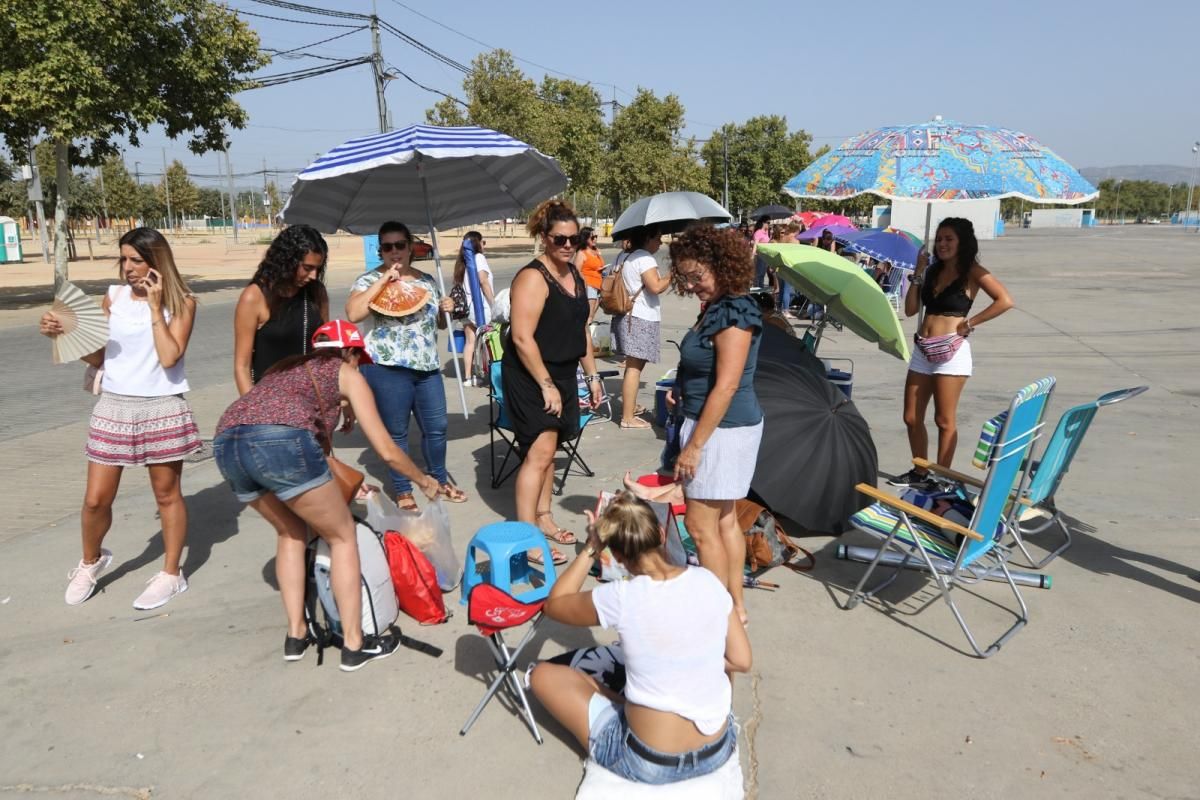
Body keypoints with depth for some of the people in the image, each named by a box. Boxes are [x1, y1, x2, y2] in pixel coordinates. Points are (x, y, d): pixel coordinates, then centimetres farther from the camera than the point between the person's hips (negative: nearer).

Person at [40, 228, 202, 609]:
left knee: (167, 495, 9)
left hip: (162, 409, -3)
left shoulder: (182, 302, -5)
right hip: (114, 407, 3)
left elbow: (169, 357, -17)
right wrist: (64, 334, -6)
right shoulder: (113, 297, 4)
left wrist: (155, 307, -15)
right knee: (96, 499, 6)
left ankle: (171, 574, 23)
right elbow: (98, 357, 9)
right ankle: (91, 561, 34)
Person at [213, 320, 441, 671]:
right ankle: (354, 645, 16)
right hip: (281, 441, -6)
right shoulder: (348, 375, 20)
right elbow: (387, 450, 18)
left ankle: (296, 635, 28)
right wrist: (423, 480, 35)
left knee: (291, 531, 29)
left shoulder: (286, 366, 36)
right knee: (343, 535, 14)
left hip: (225, 444, 7)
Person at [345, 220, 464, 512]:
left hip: (427, 367, 5)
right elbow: (353, 313, -23)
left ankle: (440, 480, 32)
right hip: (388, 368, -5)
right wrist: (383, 280, -21)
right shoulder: (370, 280, -4)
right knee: (396, 432, 4)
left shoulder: (426, 280, 13)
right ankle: (403, 491, 18)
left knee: (437, 427, 12)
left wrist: (444, 310, 0)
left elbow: (438, 323, 23)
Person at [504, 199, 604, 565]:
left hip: (562, 373, 8)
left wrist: (591, 374, 16)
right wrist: (546, 385, -21)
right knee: (539, 452, -11)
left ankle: (543, 518, 28)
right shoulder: (533, 277, -16)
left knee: (548, 448, 15)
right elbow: (522, 337, -22)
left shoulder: (574, 275, 11)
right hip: (531, 376, -8)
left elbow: (580, 329, 19)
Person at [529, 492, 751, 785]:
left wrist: (591, 548, -2)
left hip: (649, 764, -5)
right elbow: (741, 661, 1)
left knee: (542, 674, 11)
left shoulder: (621, 598, -21)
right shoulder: (707, 581, -10)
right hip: (719, 750, 5)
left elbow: (553, 605, -2)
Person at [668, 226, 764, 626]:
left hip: (722, 428, -10)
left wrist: (694, 445, -21)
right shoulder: (717, 308, 8)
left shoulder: (734, 313, -20)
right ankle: (735, 605, 29)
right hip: (724, 426, 10)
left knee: (700, 525, -1)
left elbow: (726, 386, -23)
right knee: (724, 520, 17)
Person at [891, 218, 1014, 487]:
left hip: (951, 350, -6)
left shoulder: (972, 272, -3)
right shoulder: (933, 271, 15)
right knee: (911, 418, 9)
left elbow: (1005, 301, -15)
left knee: (945, 421, 0)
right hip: (922, 350, 7)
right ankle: (919, 472, 23)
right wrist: (918, 272, 5)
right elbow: (910, 309, 9)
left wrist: (970, 323, -13)